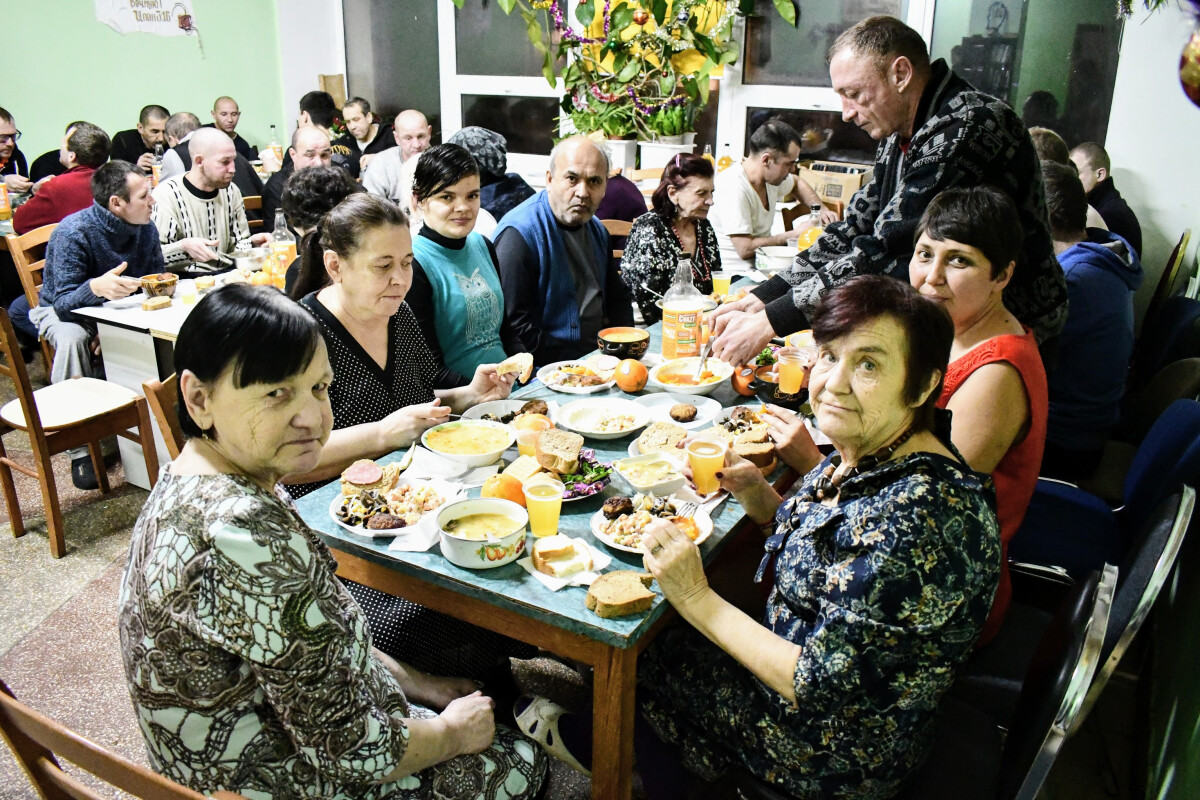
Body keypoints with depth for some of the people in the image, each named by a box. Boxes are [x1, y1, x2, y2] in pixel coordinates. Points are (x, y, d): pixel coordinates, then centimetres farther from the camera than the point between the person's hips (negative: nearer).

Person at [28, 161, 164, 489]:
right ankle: (80, 449, -30)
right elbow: (64, 301, -30)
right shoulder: (74, 232, -25)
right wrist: (97, 287, -53)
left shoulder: (146, 229, -8)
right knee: (72, 337, -39)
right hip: (64, 310, -4)